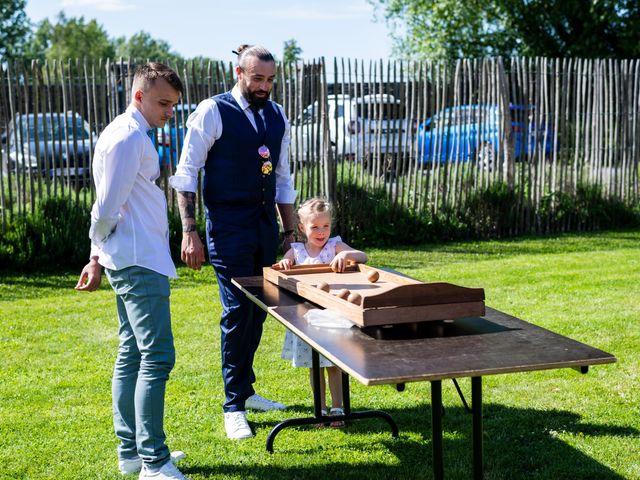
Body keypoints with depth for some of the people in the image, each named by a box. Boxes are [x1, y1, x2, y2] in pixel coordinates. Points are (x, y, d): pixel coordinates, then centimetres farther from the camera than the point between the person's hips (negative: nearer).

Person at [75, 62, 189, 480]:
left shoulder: (128, 134, 18)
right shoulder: (129, 138, -15)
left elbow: (109, 207, 18)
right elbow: (107, 207, -18)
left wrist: (98, 256, 16)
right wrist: (98, 251, -1)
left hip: (131, 263, 11)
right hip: (140, 264, -11)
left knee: (132, 354, 14)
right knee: (157, 357, -9)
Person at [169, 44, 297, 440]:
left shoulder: (278, 116, 11)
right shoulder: (213, 112, -7)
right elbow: (186, 173, -7)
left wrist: (291, 232, 15)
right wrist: (190, 232, -14)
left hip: (266, 223, 6)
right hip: (228, 225, -6)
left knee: (258, 310, 11)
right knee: (238, 311, -6)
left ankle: (245, 390, 28)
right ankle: (234, 407, 5)